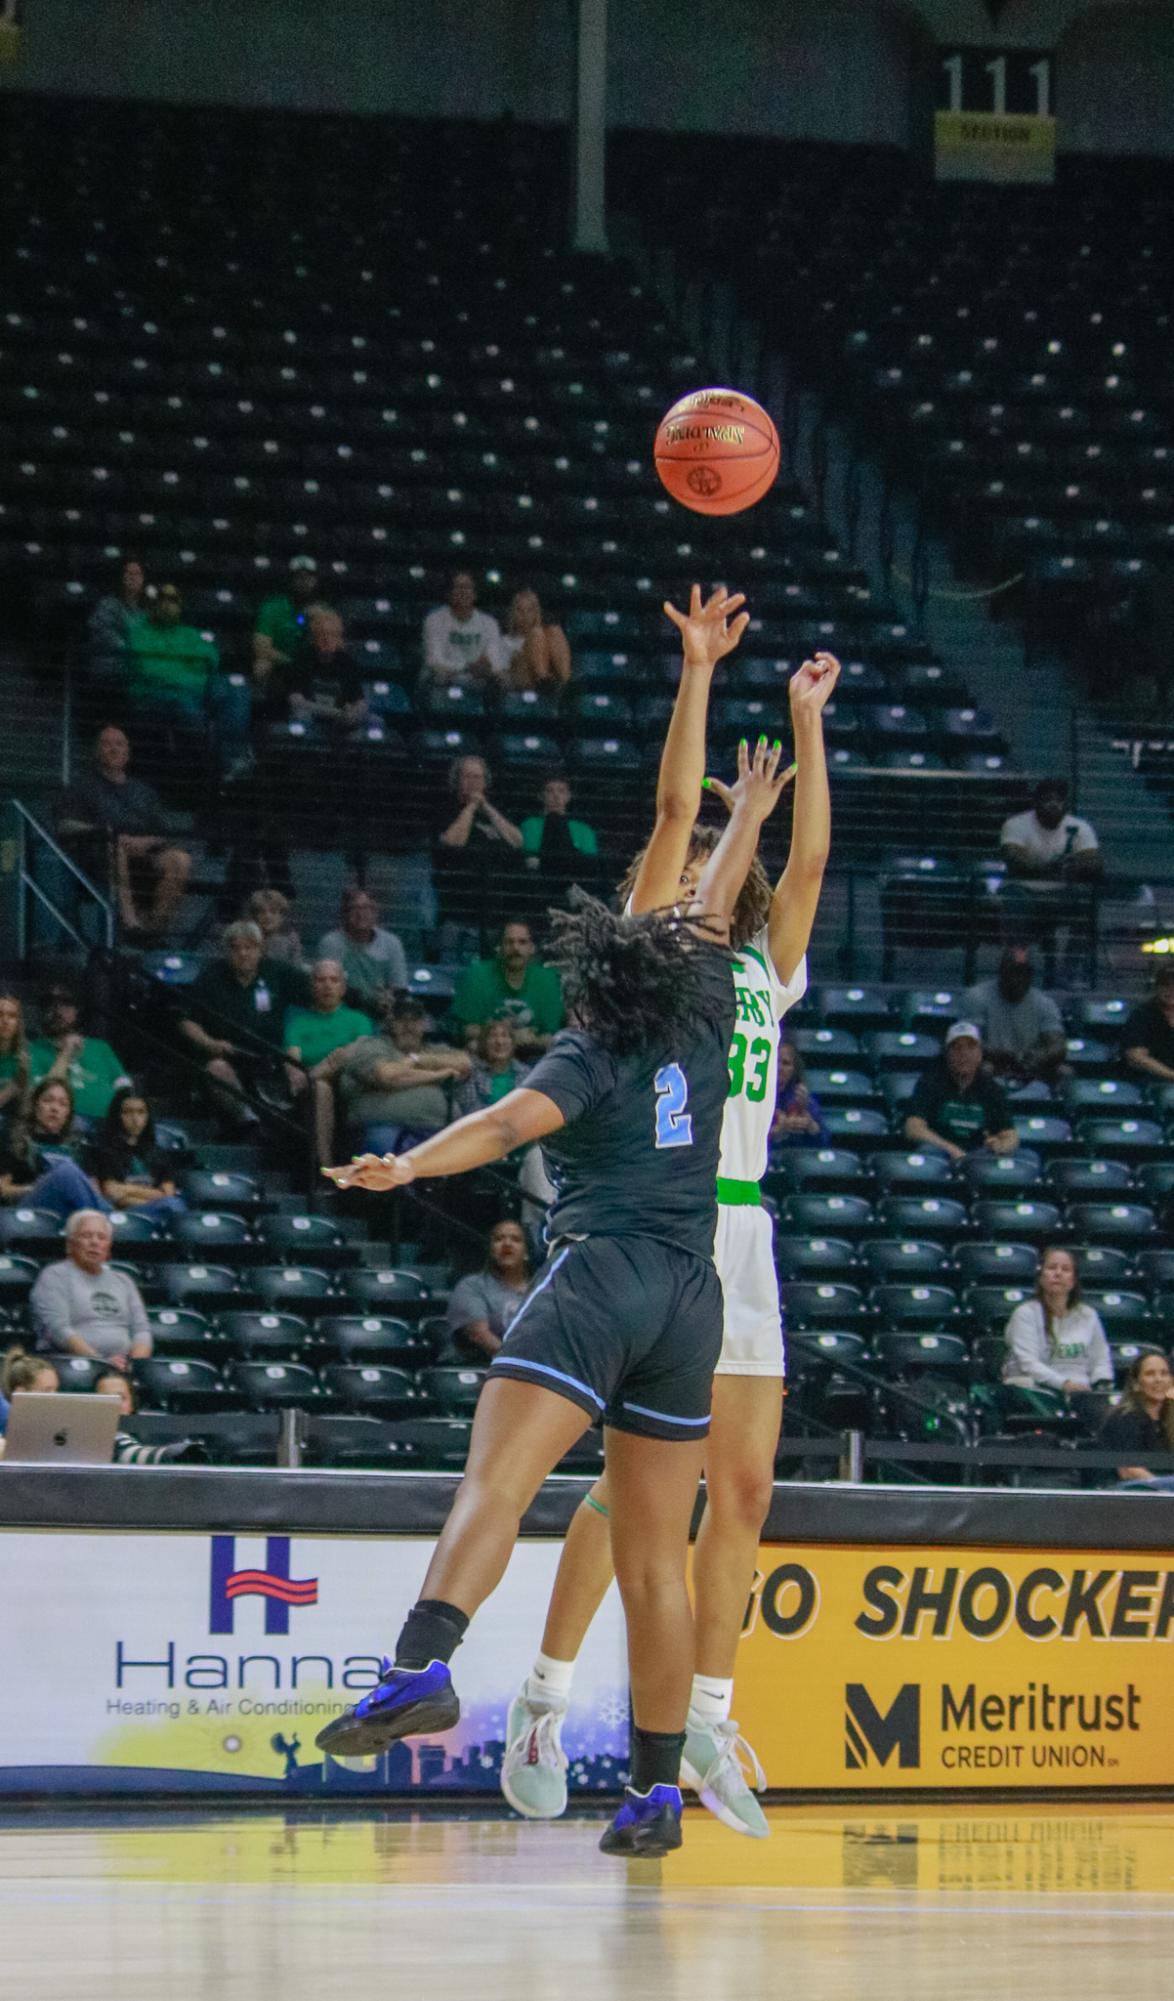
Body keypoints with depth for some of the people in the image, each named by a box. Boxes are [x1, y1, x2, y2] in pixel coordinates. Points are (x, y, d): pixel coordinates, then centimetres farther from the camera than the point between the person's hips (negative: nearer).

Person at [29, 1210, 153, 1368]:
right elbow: (58, 1330, -7)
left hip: (121, 1367, 5)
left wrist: (137, 1363, -7)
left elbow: (141, 1329, 16)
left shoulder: (123, 1282, 24)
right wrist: (101, 1361, -18)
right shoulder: (55, 1277, 7)